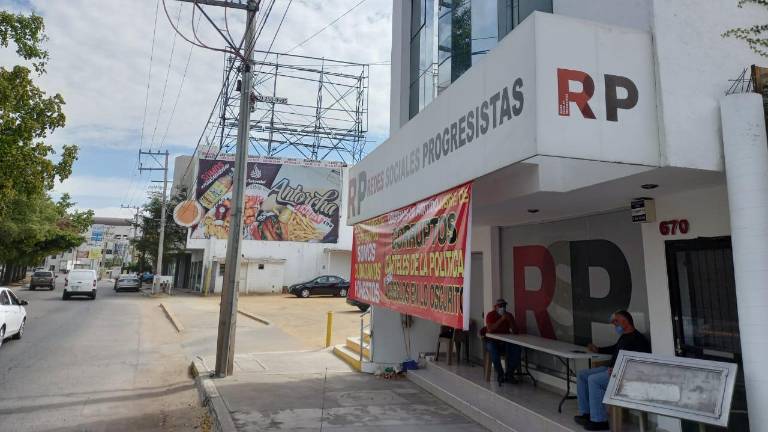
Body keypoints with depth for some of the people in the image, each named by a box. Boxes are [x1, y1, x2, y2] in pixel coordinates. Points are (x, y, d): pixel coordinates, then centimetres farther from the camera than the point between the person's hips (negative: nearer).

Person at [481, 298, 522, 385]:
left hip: (505, 341, 3)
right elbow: (490, 329, -22)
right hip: (492, 340, -3)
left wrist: (509, 319, -17)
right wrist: (501, 319, -24)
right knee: (493, 349, -36)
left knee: (516, 349, -25)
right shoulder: (490, 315, -6)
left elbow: (515, 331, -2)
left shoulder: (509, 315, 4)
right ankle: (500, 374, -19)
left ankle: (509, 374, -14)